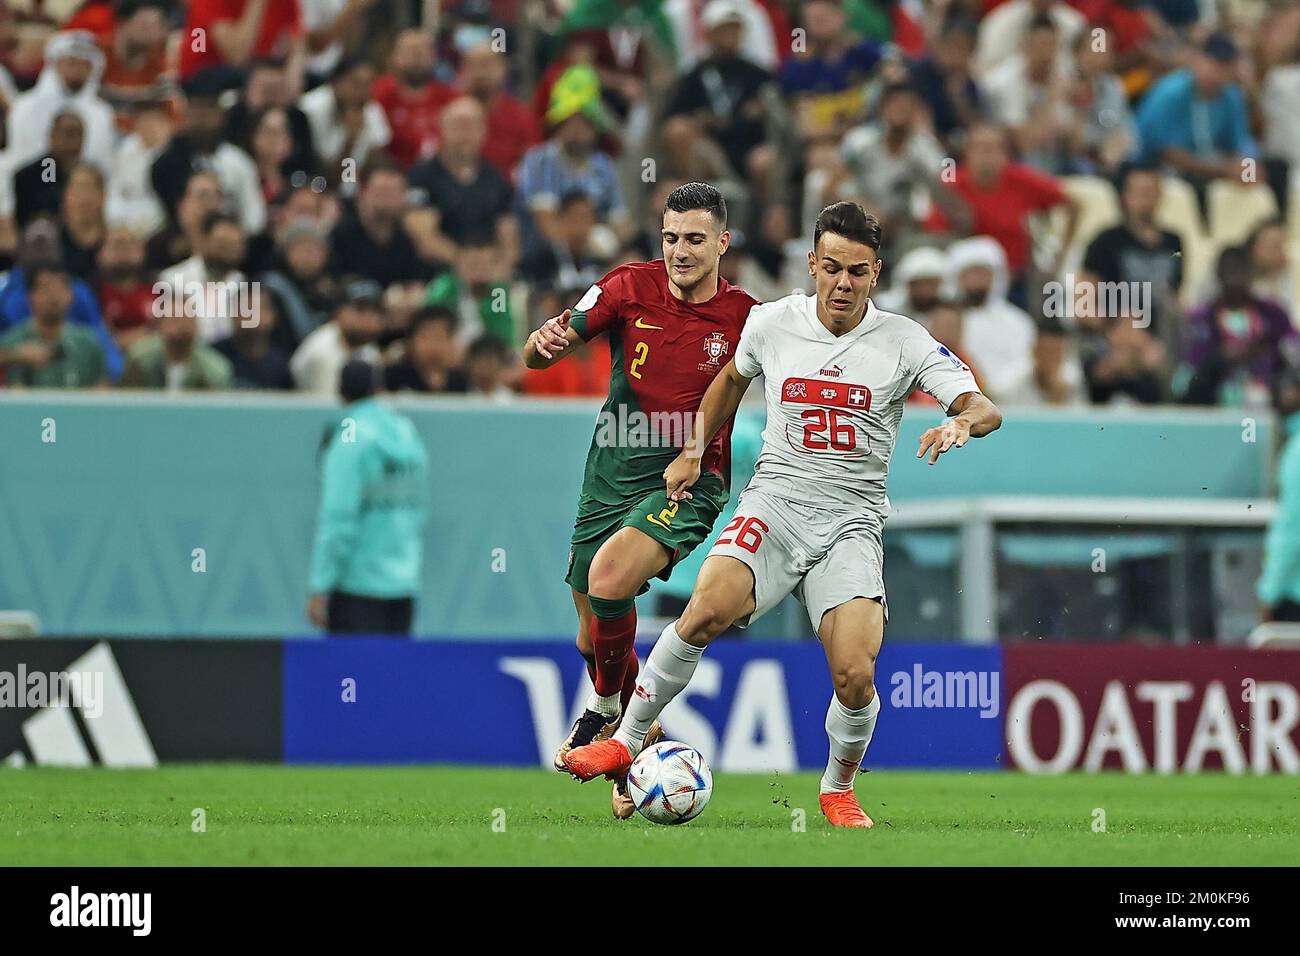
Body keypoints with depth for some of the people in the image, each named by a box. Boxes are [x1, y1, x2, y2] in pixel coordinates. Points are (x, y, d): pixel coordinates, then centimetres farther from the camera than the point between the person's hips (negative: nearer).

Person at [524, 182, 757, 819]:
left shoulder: (745, 318, -7)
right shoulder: (631, 287, -3)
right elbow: (536, 355, -5)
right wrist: (547, 342, -29)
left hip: (688, 481, -4)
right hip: (610, 477, 4)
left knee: (609, 581, -29)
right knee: (594, 637, 10)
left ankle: (607, 710, -5)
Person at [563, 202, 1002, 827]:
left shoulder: (903, 342, -2)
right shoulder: (772, 322, 4)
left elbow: (985, 410, -7)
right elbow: (733, 378, 26)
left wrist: (961, 423, -29)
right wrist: (694, 451, 23)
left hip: (852, 521, -1)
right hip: (775, 499, 1)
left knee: (855, 677, -20)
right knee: (706, 611, -29)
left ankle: (838, 789, 10)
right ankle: (627, 740, -10)